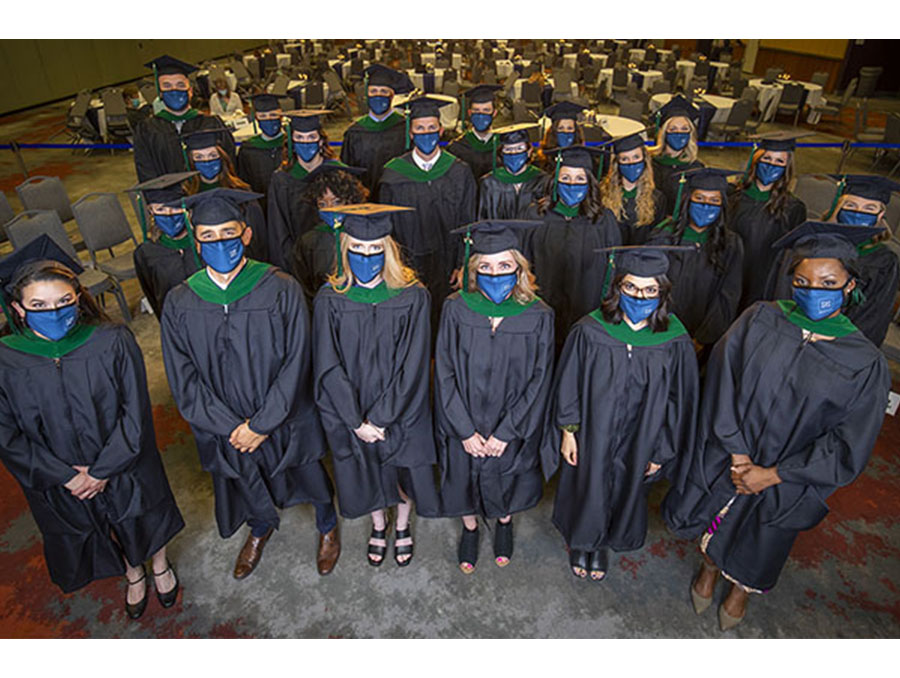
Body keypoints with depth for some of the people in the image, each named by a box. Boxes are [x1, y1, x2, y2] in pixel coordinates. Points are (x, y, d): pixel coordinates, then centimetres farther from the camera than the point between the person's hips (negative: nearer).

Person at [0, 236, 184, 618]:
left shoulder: (113, 342, -21)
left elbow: (135, 411, -17)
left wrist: (104, 471, -17)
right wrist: (65, 476, -15)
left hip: (125, 466, -1)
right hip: (61, 482, 2)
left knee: (144, 518, 23)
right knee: (107, 529, 25)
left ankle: (160, 565, 54)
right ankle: (133, 575, 54)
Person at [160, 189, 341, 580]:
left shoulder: (281, 290, -20)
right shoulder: (179, 304, -11)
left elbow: (295, 364, -18)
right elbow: (184, 381, -8)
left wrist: (262, 424, -19)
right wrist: (230, 427, -14)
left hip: (285, 419, -2)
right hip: (225, 427, 3)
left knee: (308, 476, 20)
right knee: (245, 482, 27)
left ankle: (327, 526, 53)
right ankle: (260, 528, 61)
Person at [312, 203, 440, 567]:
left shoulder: (412, 296, -16)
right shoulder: (330, 300, -13)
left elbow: (412, 366, -16)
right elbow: (329, 369, -11)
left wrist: (380, 418, -17)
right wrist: (357, 422, -15)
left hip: (400, 409, -1)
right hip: (351, 411, 1)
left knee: (404, 468, 17)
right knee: (365, 470, 20)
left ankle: (402, 526, 49)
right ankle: (378, 525, 52)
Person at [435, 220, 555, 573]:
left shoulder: (538, 316, -17)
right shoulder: (456, 309, -16)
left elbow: (539, 380, -12)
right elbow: (445, 373, -12)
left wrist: (505, 433, -13)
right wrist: (465, 430, -14)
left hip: (512, 426, 0)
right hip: (463, 423, 0)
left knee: (505, 481, 23)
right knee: (465, 477, 21)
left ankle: (504, 522, 56)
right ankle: (470, 528, 52)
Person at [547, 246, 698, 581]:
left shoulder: (674, 341, -16)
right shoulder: (589, 331, -19)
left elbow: (679, 400, -5)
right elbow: (568, 384, -8)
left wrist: (661, 451, -1)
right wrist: (568, 431, -5)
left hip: (637, 443, 2)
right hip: (590, 436, -1)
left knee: (623, 492, 23)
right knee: (587, 488, 19)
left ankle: (603, 544, 53)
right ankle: (581, 542, 50)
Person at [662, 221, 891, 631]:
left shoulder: (865, 364, -16)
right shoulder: (761, 319, -14)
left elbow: (847, 449, -13)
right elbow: (723, 378, -13)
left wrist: (771, 475, -15)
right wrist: (737, 454, -16)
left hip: (786, 481, 0)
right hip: (726, 454, 1)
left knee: (759, 540, 23)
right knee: (716, 521, 22)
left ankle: (741, 589, 56)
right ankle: (709, 568, 57)